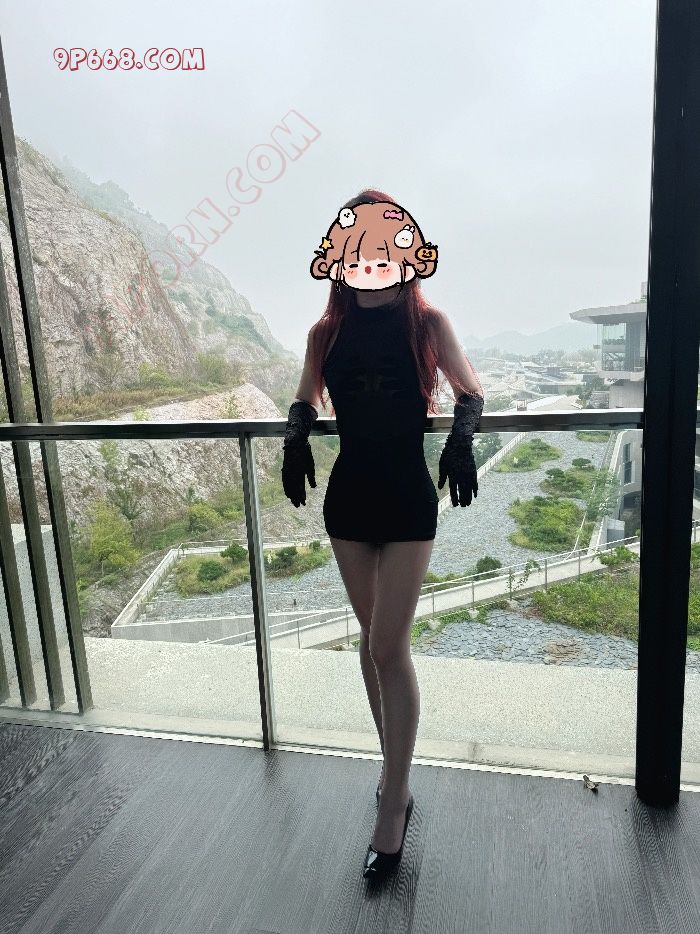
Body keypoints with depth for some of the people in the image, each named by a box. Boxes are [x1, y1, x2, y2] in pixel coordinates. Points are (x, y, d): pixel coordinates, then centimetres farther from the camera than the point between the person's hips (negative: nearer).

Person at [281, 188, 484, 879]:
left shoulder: (427, 322, -3)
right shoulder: (327, 332, 4)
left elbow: (470, 393, 5)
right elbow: (305, 402, 15)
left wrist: (460, 438, -16)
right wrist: (295, 437, -8)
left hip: (408, 497, -3)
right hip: (348, 494, 4)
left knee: (388, 647, -4)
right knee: (374, 638, 14)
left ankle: (393, 806, 12)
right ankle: (396, 768, 34)